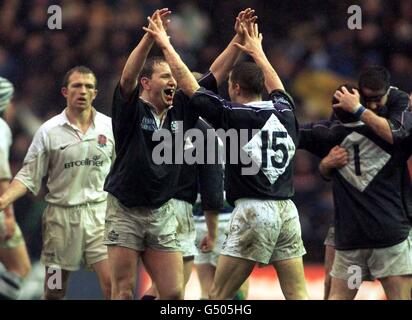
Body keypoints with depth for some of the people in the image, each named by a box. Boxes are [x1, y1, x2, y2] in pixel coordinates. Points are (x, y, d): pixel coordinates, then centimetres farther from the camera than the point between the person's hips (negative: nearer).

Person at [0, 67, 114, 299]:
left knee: (111, 282, -13)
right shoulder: (49, 131, 0)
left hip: (100, 211, 0)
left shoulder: (109, 127, 3)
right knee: (55, 290, 6)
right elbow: (29, 176, 1)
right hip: (61, 214, 0)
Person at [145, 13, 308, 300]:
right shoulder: (284, 112, 10)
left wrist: (166, 45, 16)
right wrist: (257, 52, 49)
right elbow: (276, 86, 33)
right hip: (287, 211, 6)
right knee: (298, 295, 4)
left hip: (254, 210, -6)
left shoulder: (232, 114, -5)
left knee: (219, 296, -1)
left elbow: (188, 85, 4)